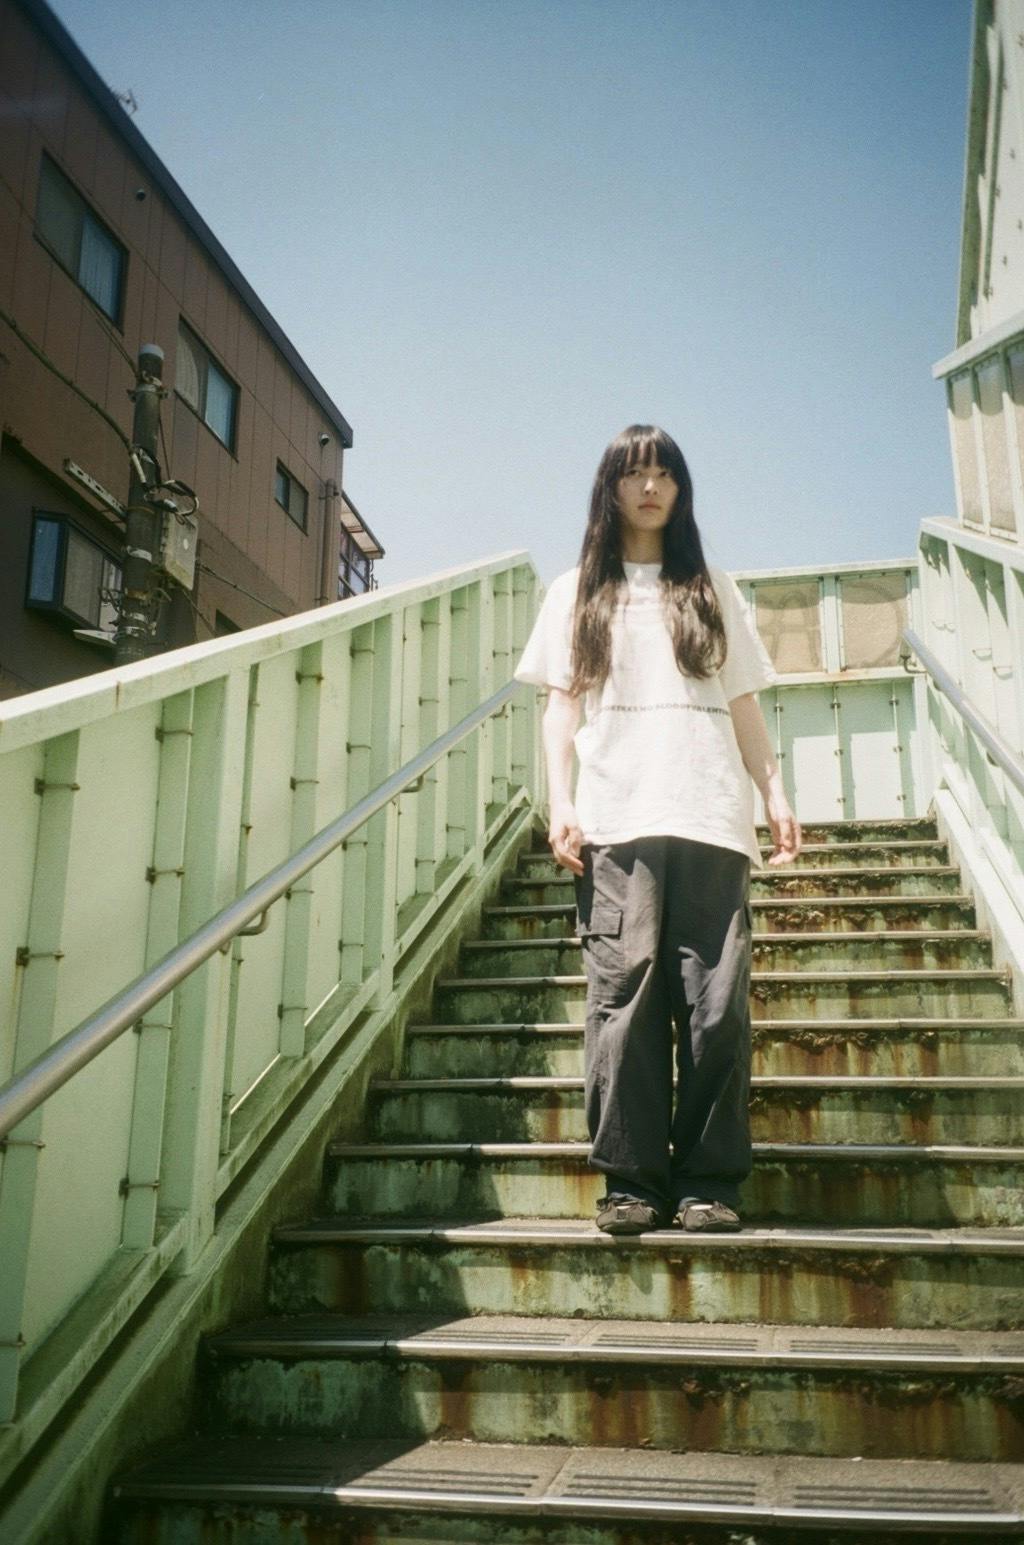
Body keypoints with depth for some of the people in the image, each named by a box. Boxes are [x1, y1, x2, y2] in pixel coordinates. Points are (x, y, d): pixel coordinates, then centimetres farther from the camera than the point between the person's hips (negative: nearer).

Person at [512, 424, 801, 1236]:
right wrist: (561, 803, -1)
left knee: (717, 1002, -6)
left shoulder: (713, 590, 22)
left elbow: (744, 706, 18)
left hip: (710, 820, 1)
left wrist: (776, 794, 5)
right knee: (625, 997, -9)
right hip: (615, 823, -1)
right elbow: (561, 705, 12)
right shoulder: (577, 592, 19)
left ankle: (709, 1182, 2)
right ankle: (631, 1181, -3)